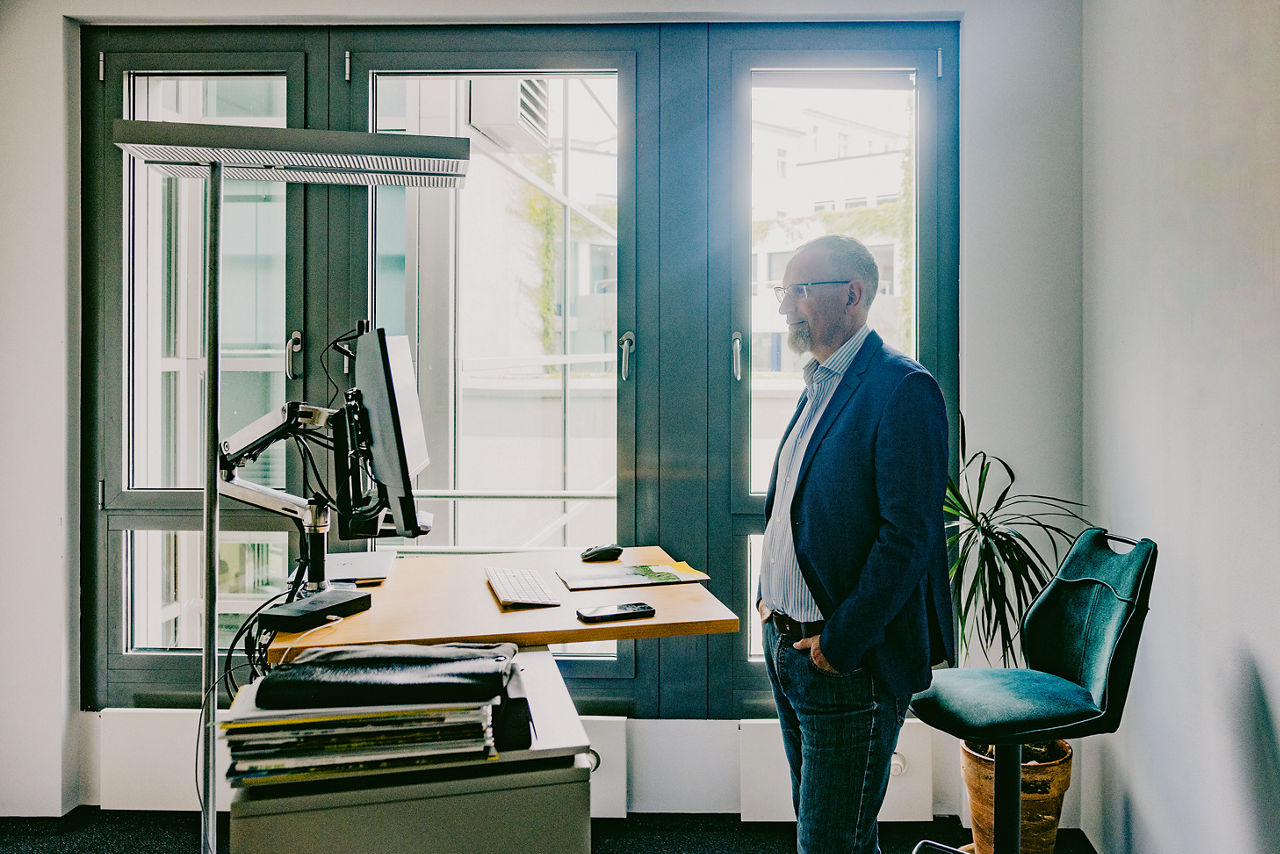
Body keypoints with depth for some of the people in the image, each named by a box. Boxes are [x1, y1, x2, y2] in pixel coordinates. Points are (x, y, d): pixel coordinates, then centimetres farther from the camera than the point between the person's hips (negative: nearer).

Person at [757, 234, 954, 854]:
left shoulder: (903, 388, -16)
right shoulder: (818, 385, 13)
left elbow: (908, 534, -21)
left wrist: (841, 642, -20)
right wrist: (768, 595, 12)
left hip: (852, 662, -9)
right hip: (786, 642, 9)